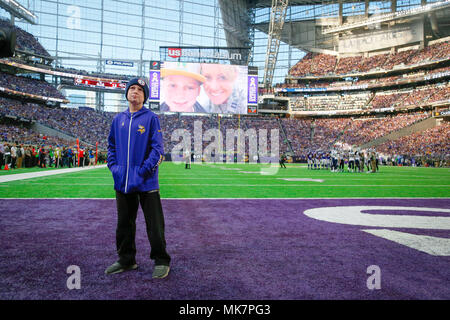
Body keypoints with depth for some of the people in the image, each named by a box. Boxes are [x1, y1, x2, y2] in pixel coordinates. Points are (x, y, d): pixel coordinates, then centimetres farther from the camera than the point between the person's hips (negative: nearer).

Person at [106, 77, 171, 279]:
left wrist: (144, 169, -15)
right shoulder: (118, 119, 13)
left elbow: (157, 148, -7)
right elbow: (111, 146, 20)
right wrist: (113, 167, 6)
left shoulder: (151, 118, -2)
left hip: (146, 182, -5)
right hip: (122, 182, 5)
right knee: (124, 223, 15)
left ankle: (161, 261, 15)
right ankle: (126, 260, 30)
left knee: (154, 224, 1)